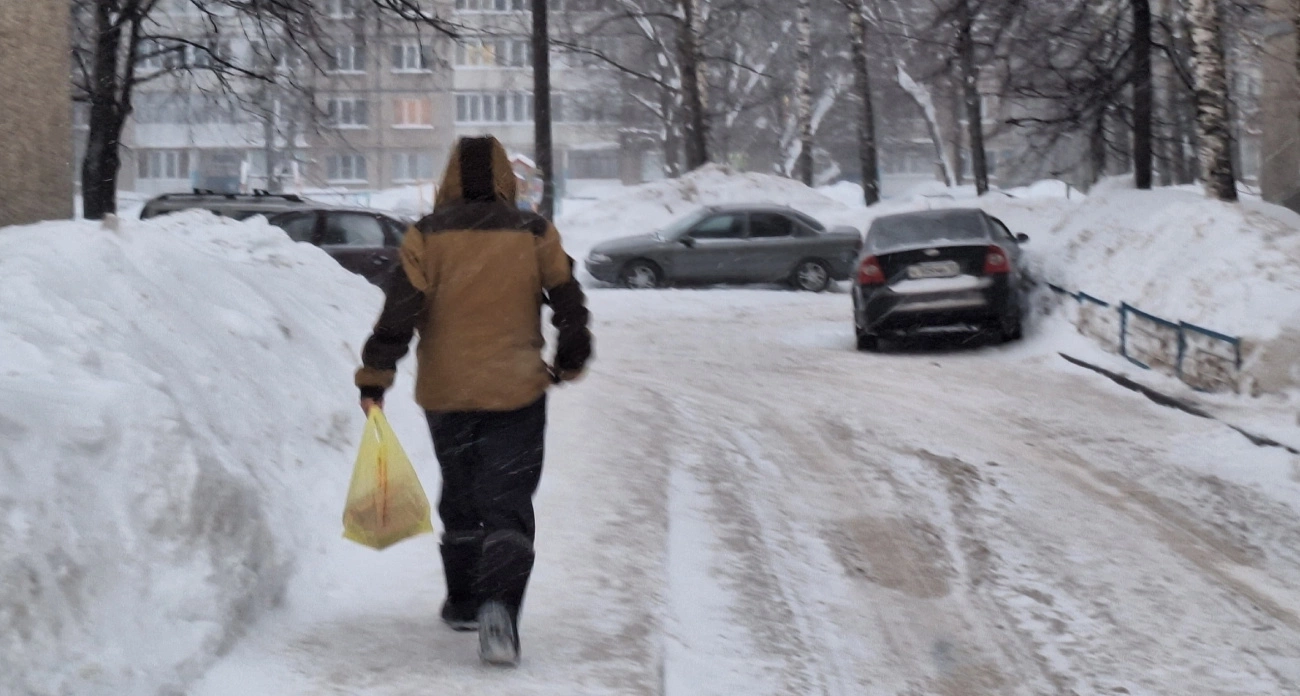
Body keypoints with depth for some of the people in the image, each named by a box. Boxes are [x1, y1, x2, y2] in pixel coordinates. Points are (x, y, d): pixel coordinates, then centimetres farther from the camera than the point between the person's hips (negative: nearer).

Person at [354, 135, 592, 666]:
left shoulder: (427, 237, -4)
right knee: (508, 507, -1)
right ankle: (499, 607, -22)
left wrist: (374, 378, -3)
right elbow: (570, 306, 6)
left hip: (445, 393, 1)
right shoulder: (535, 234, -2)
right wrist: (570, 361, 22)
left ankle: (463, 602, 31)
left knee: (459, 500, 20)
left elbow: (399, 313, -8)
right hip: (517, 390, -1)